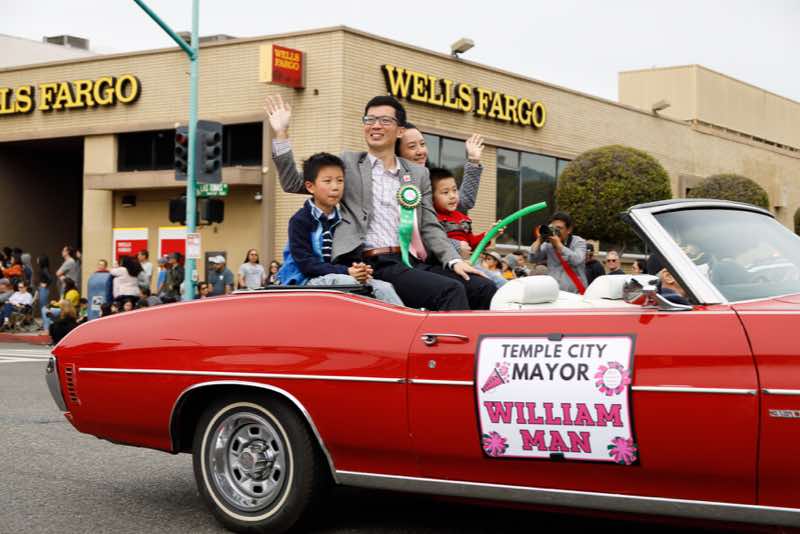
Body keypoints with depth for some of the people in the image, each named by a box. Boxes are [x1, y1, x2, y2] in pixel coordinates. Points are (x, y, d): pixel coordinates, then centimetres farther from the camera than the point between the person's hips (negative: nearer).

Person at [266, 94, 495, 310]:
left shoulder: (418, 174, 20)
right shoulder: (347, 164, 12)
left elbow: (430, 227, 15)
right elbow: (293, 184, 10)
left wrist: (454, 261, -2)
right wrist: (281, 133, 1)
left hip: (412, 263, 5)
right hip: (373, 264, -5)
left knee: (485, 289, -15)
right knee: (450, 291, -28)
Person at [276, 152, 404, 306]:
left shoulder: (342, 220, 12)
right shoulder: (300, 220, -7)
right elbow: (305, 263, -15)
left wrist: (357, 270, -12)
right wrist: (345, 271, -23)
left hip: (340, 278, 6)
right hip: (304, 281, -6)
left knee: (383, 287, -16)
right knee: (346, 281, -34)